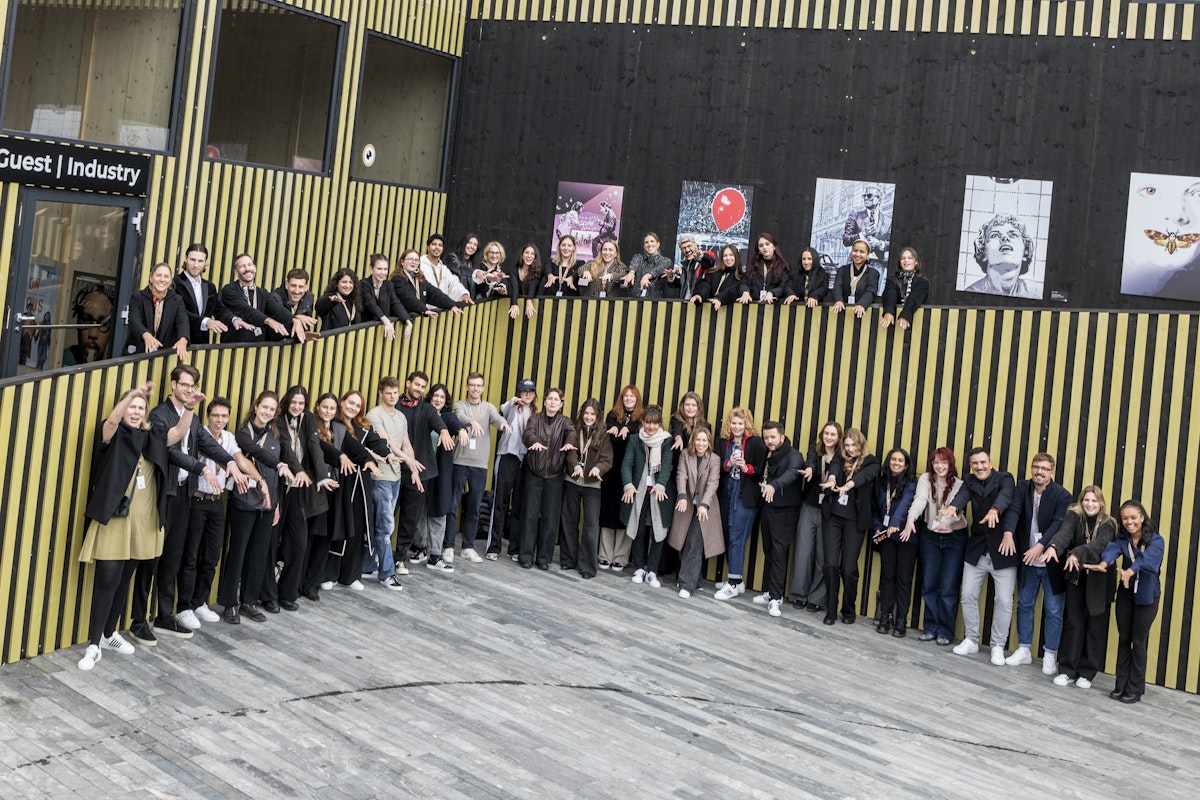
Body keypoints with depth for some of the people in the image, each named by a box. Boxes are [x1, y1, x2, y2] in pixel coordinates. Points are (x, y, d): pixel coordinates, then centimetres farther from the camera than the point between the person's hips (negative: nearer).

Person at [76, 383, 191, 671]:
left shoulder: (151, 439, 12)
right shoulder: (113, 436, -2)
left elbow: (179, 431, 3)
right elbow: (111, 421, -24)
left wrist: (190, 407, -13)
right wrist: (132, 394, -38)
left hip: (142, 523, 5)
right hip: (113, 520, -5)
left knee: (123, 581, 14)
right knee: (107, 581, -7)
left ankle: (110, 634, 27)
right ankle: (94, 645, -2)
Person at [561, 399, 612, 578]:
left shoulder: (603, 435, -3)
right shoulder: (574, 430, 1)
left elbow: (607, 460, -10)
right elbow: (570, 453, -9)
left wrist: (597, 469, -31)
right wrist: (576, 466, -30)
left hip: (593, 484, -2)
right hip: (572, 481, 2)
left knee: (591, 525, -5)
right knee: (569, 521, 11)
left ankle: (587, 566, 0)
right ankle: (568, 560, 23)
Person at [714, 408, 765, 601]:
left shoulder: (756, 442, -4)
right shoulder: (722, 442, 9)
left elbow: (761, 470, -4)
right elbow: (716, 467, 6)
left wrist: (746, 467, -20)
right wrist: (728, 464, -12)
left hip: (745, 497, -5)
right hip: (726, 495, 5)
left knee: (737, 539, -7)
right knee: (727, 537, 8)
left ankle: (733, 584, -3)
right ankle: (735, 579, 19)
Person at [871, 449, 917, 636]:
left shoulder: (910, 485, -5)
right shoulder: (880, 483, 10)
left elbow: (904, 504, -22)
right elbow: (875, 509, 16)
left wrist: (895, 524, -38)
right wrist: (877, 528, 0)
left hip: (905, 536, -3)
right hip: (885, 535, 3)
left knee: (904, 578, -2)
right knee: (887, 575, 4)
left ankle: (901, 621, 2)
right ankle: (885, 617, 8)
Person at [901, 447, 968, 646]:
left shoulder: (959, 485, -10)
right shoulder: (925, 479, -6)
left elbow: (957, 507, -28)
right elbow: (920, 499, -23)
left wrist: (948, 517, -51)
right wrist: (911, 517, -43)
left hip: (955, 538, -2)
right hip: (930, 537, 2)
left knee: (949, 587, -2)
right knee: (929, 584, 4)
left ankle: (945, 631, 9)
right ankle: (931, 628, 16)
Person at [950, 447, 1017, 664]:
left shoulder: (1004, 478, -4)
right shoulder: (970, 482, 6)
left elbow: (1005, 496, -25)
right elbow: (963, 496, -15)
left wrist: (994, 510, -48)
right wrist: (953, 507, -40)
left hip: (1002, 550, -3)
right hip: (976, 549, 3)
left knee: (1004, 601, -2)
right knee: (968, 595, 5)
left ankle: (997, 646, 12)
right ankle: (971, 640, 21)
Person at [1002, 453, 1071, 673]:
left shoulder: (1062, 496, -12)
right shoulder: (1023, 488, -1)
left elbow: (1058, 525, -23)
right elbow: (1013, 511, -14)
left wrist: (1040, 545, -36)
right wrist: (1008, 533, -33)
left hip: (1052, 562, -4)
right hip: (1027, 560, 4)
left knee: (1053, 611, 3)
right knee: (1025, 605, 14)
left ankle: (1049, 656, 14)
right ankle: (1024, 650, 26)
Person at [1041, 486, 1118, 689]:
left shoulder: (1108, 525, -8)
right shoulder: (1073, 516, -5)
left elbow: (1099, 544, -28)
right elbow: (1065, 532, -26)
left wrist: (1077, 554, -46)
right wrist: (1054, 547, -48)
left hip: (1099, 582, -1)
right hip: (1076, 579, 1)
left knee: (1095, 627, 3)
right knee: (1073, 623, -1)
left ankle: (1087, 673, 13)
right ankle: (1067, 671, 6)